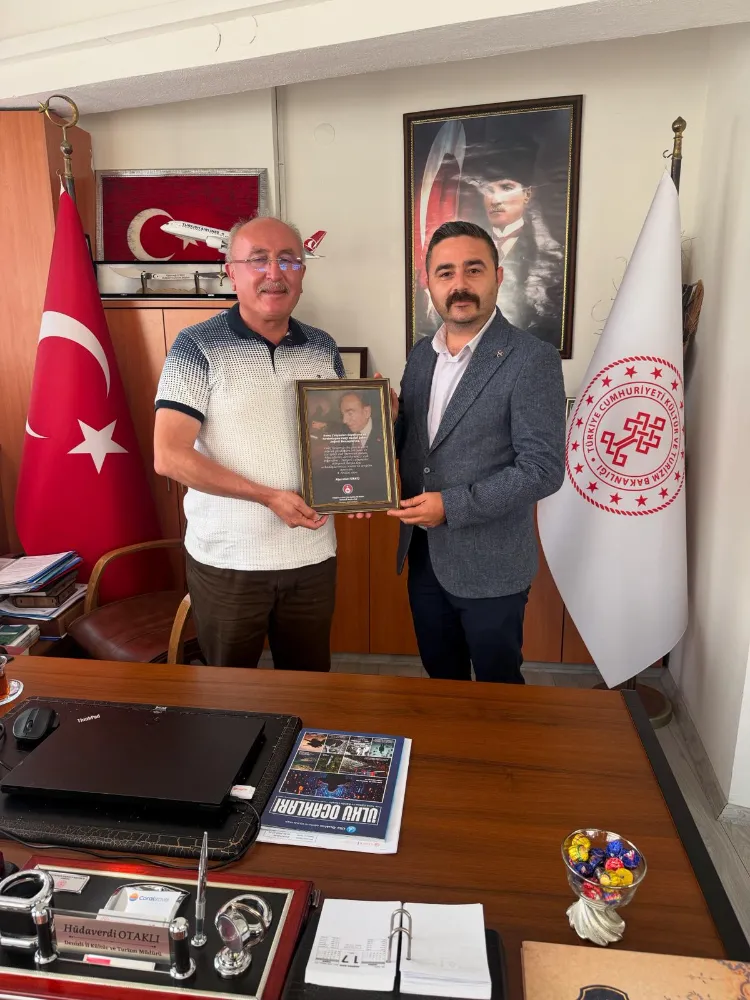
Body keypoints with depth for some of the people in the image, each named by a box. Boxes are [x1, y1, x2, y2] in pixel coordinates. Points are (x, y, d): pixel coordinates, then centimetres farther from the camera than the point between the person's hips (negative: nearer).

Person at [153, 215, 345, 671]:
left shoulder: (323, 348, 6)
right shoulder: (198, 346, -8)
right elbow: (169, 456, -15)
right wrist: (268, 496, -19)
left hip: (313, 555, 4)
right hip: (227, 560, -3)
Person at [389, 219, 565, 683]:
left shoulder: (532, 359, -15)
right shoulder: (422, 353, 6)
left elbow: (543, 469, -19)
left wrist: (451, 506, -21)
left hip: (489, 566, -5)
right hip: (424, 557, 6)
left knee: (497, 690, 15)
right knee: (441, 684, 22)